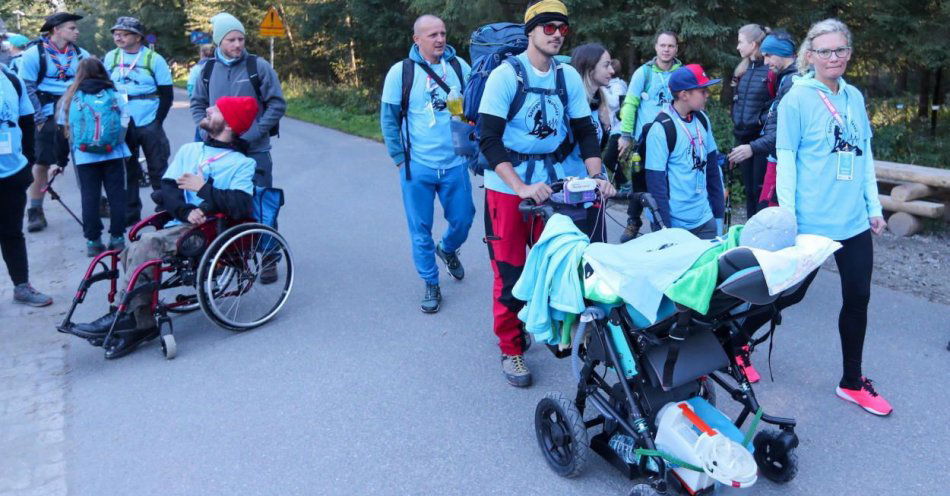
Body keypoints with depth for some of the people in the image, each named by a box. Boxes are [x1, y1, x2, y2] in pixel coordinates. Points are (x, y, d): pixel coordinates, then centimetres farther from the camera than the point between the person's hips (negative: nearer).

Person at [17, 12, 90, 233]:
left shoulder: (80, 54, 8)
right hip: (49, 117, -3)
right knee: (42, 163, -1)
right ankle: (35, 211, 8)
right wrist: (39, 118, -11)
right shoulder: (34, 53, -5)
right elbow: (27, 88, -6)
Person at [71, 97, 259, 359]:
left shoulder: (242, 163, 2)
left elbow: (241, 207, -14)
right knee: (132, 250, -19)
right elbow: (168, 188, 8)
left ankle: (123, 315, -16)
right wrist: (186, 211, -12)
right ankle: (142, 323, -10)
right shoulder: (189, 150, 20)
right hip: (178, 226, 6)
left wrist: (203, 188, -10)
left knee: (147, 243, -26)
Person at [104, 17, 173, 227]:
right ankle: (130, 215, 20)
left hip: (149, 125, -3)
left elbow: (167, 95, -3)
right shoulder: (111, 57, 7)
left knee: (158, 171, 1)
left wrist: (157, 122, -10)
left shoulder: (154, 59, -4)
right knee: (127, 173, 10)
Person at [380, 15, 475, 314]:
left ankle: (447, 250, 44)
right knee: (420, 230, 5)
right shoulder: (400, 72, -4)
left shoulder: (460, 66, 2)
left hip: (456, 164, 2)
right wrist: (400, 158, 0)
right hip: (417, 168, -2)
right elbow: (389, 119, 1)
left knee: (463, 220, 11)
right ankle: (431, 286, 22)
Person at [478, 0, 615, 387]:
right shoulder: (506, 74, -11)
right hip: (507, 185, -4)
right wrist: (521, 187, -27)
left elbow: (585, 131, 7)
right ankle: (511, 349, 16)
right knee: (510, 269, 1)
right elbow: (488, 138, -18)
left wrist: (597, 175, -9)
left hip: (552, 180, 4)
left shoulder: (569, 76, 4)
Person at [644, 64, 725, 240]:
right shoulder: (661, 129, -15)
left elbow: (712, 166, 13)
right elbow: (655, 181, -15)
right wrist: (664, 226, -14)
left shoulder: (702, 120, 5)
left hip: (705, 220, 6)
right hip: (675, 225, -6)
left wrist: (718, 209, 13)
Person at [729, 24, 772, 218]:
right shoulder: (743, 70, 12)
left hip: (763, 138, -7)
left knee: (761, 189, -2)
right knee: (749, 189, 14)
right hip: (744, 138, 7)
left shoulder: (772, 70, -11)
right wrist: (738, 124, 11)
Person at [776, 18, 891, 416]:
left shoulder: (854, 97, 8)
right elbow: (786, 160, -10)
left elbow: (865, 155, 13)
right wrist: (787, 218, -14)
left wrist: (874, 207, 10)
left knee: (857, 299, 10)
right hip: (811, 222, -6)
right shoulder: (796, 99, -8)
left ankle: (852, 383, 25)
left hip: (854, 222, 6)